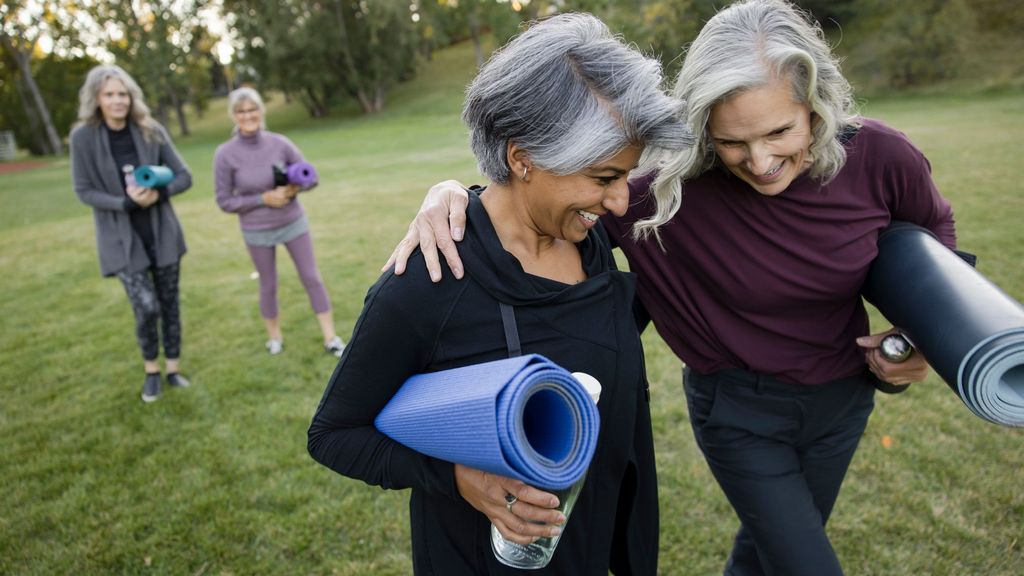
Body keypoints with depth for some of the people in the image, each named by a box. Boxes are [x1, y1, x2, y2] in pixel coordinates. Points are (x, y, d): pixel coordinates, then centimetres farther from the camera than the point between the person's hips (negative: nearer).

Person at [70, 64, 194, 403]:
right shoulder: (83, 137, -9)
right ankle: (151, 369, 16)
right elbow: (84, 191, -6)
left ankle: (173, 368, 27)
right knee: (146, 307, -11)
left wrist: (156, 194, -20)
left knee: (169, 303, 10)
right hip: (122, 238, -2)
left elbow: (184, 177, -2)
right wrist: (127, 202, -20)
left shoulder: (151, 131, -5)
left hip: (162, 233, 2)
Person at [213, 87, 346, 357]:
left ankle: (330, 338, 13)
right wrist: (263, 198, -20)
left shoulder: (279, 143, -11)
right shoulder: (225, 154, -15)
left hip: (294, 222, 1)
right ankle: (274, 337, 34)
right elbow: (225, 202, -11)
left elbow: (311, 177, -2)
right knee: (268, 285, 12)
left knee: (311, 277, 4)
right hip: (257, 231, -1)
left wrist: (292, 189, -23)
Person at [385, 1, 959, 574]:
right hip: (740, 408, -4)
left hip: (842, 398, 4)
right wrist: (452, 192, -38)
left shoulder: (879, 157, -18)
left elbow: (935, 231, 4)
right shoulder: (676, 183, -27)